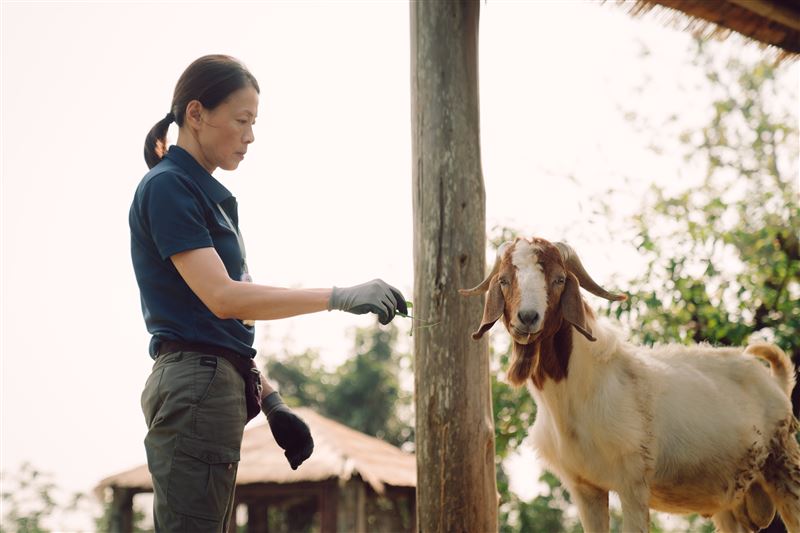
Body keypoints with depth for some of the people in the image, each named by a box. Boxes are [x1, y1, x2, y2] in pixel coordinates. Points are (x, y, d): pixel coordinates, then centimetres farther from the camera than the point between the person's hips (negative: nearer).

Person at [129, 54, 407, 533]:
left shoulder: (210, 194, 19)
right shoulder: (167, 187, -10)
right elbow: (222, 297, -21)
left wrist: (270, 401, 14)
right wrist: (342, 297, -22)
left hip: (219, 386, 9)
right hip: (195, 389, -9)